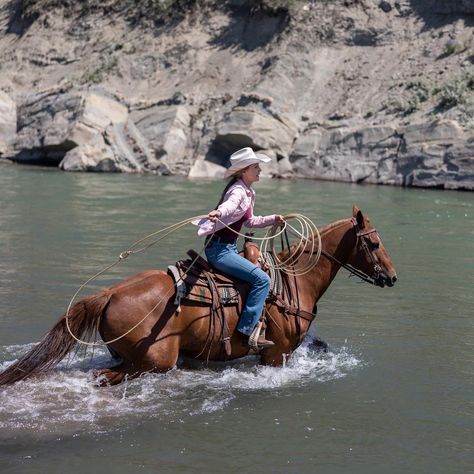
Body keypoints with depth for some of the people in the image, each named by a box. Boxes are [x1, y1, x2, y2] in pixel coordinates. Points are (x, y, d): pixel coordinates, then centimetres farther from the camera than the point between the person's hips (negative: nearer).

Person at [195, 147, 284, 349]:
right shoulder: (238, 191, -16)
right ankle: (247, 330, -18)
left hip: (228, 248, 10)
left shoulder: (249, 193, 14)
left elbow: (249, 221, 29)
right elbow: (228, 205, -40)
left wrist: (272, 219, 24)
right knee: (262, 279, -18)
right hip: (220, 250, -10)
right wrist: (218, 213, -62)